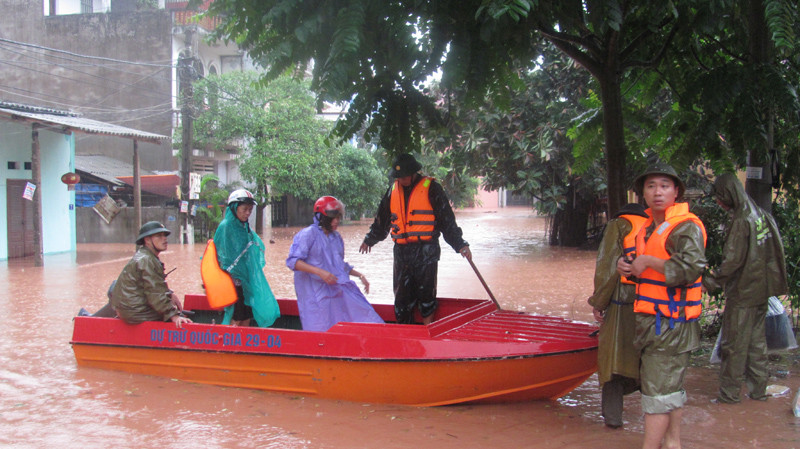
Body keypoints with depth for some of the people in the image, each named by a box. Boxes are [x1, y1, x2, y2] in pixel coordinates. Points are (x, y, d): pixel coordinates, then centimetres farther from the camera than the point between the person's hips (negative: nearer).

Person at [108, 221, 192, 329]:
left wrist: (170, 294, 7)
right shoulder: (146, 261, -19)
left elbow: (157, 285, 23)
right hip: (136, 313, -11)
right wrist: (173, 315, -24)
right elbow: (156, 293, -23)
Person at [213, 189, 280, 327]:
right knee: (236, 321, -5)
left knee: (247, 319, 9)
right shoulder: (226, 226, -10)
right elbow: (226, 257, -13)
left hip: (247, 281, 8)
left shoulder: (245, 228, 14)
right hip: (235, 282, -8)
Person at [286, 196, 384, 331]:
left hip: (341, 289, 7)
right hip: (317, 293, -7)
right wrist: (320, 272, -25)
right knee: (322, 334, -7)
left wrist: (360, 275, 14)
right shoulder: (308, 235, -6)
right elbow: (293, 261, -16)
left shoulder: (336, 237, 17)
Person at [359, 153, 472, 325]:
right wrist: (370, 239, 33)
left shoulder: (431, 188, -3)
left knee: (425, 293, -1)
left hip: (426, 251, -5)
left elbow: (447, 220, -3)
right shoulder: (393, 190, 12)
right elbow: (382, 220, 25)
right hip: (401, 251, 5)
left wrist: (460, 245, -7)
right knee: (401, 294, 7)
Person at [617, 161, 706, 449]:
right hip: (652, 320, 10)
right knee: (671, 386, 20)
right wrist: (628, 267, 4)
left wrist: (648, 261, -21)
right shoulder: (648, 226, 14)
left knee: (657, 391, -5)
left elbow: (690, 270, -30)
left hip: (670, 325, -10)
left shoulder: (687, 227, -15)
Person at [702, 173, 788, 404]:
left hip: (742, 292, -8)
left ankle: (729, 392, 8)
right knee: (757, 339, 15)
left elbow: (732, 261, -22)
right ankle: (758, 389, 22)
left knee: (734, 343, 1)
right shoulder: (762, 215, 6)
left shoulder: (741, 221, -19)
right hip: (761, 289, 8)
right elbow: (776, 251, 14)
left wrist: (711, 280, -12)